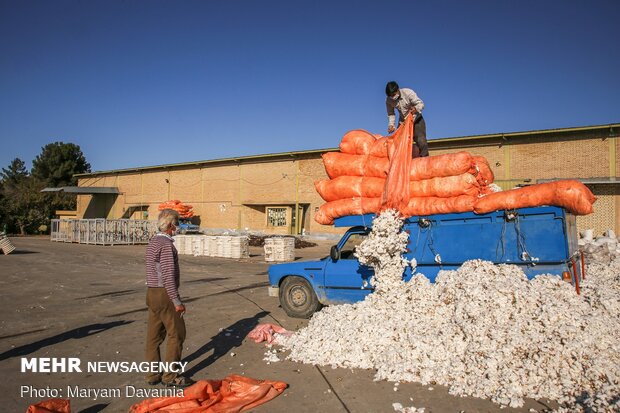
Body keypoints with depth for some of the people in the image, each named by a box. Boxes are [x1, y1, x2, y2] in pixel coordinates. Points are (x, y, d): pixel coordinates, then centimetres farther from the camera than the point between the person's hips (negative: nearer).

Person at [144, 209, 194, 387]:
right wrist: (177, 301, -17)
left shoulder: (153, 242, 12)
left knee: (154, 335, 13)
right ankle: (170, 375, 7)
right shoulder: (166, 244, -18)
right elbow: (168, 275, -21)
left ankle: (153, 374, 22)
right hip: (164, 294, -9)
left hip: (152, 292, 10)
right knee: (177, 334, 0)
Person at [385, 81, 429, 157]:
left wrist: (416, 109, -46)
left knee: (421, 140, -19)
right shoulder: (388, 101, -15)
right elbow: (391, 114, -4)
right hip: (403, 121, 4)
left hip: (416, 119, -4)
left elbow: (421, 104, -23)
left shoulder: (408, 93, -26)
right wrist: (391, 125, -22)